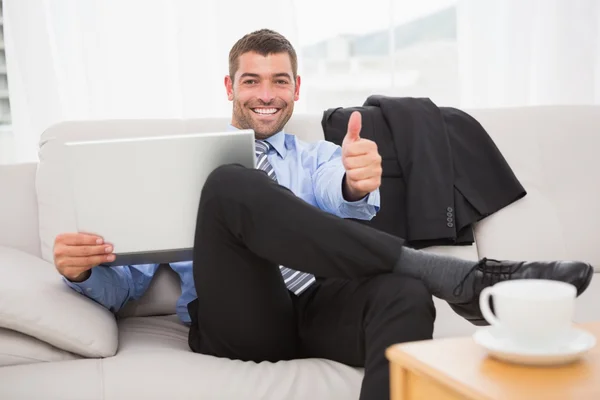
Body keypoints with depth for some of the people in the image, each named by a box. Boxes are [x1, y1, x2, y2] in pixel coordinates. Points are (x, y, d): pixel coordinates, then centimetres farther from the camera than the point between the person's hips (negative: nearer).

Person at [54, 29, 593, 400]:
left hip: (316, 309, 1)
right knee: (232, 185, -29)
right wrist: (81, 270, -12)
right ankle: (460, 277, -31)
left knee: (404, 293, -34)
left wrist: (358, 186, -32)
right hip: (237, 324, -1)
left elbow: (342, 200, -5)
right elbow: (126, 286, 13)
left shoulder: (319, 158, 22)